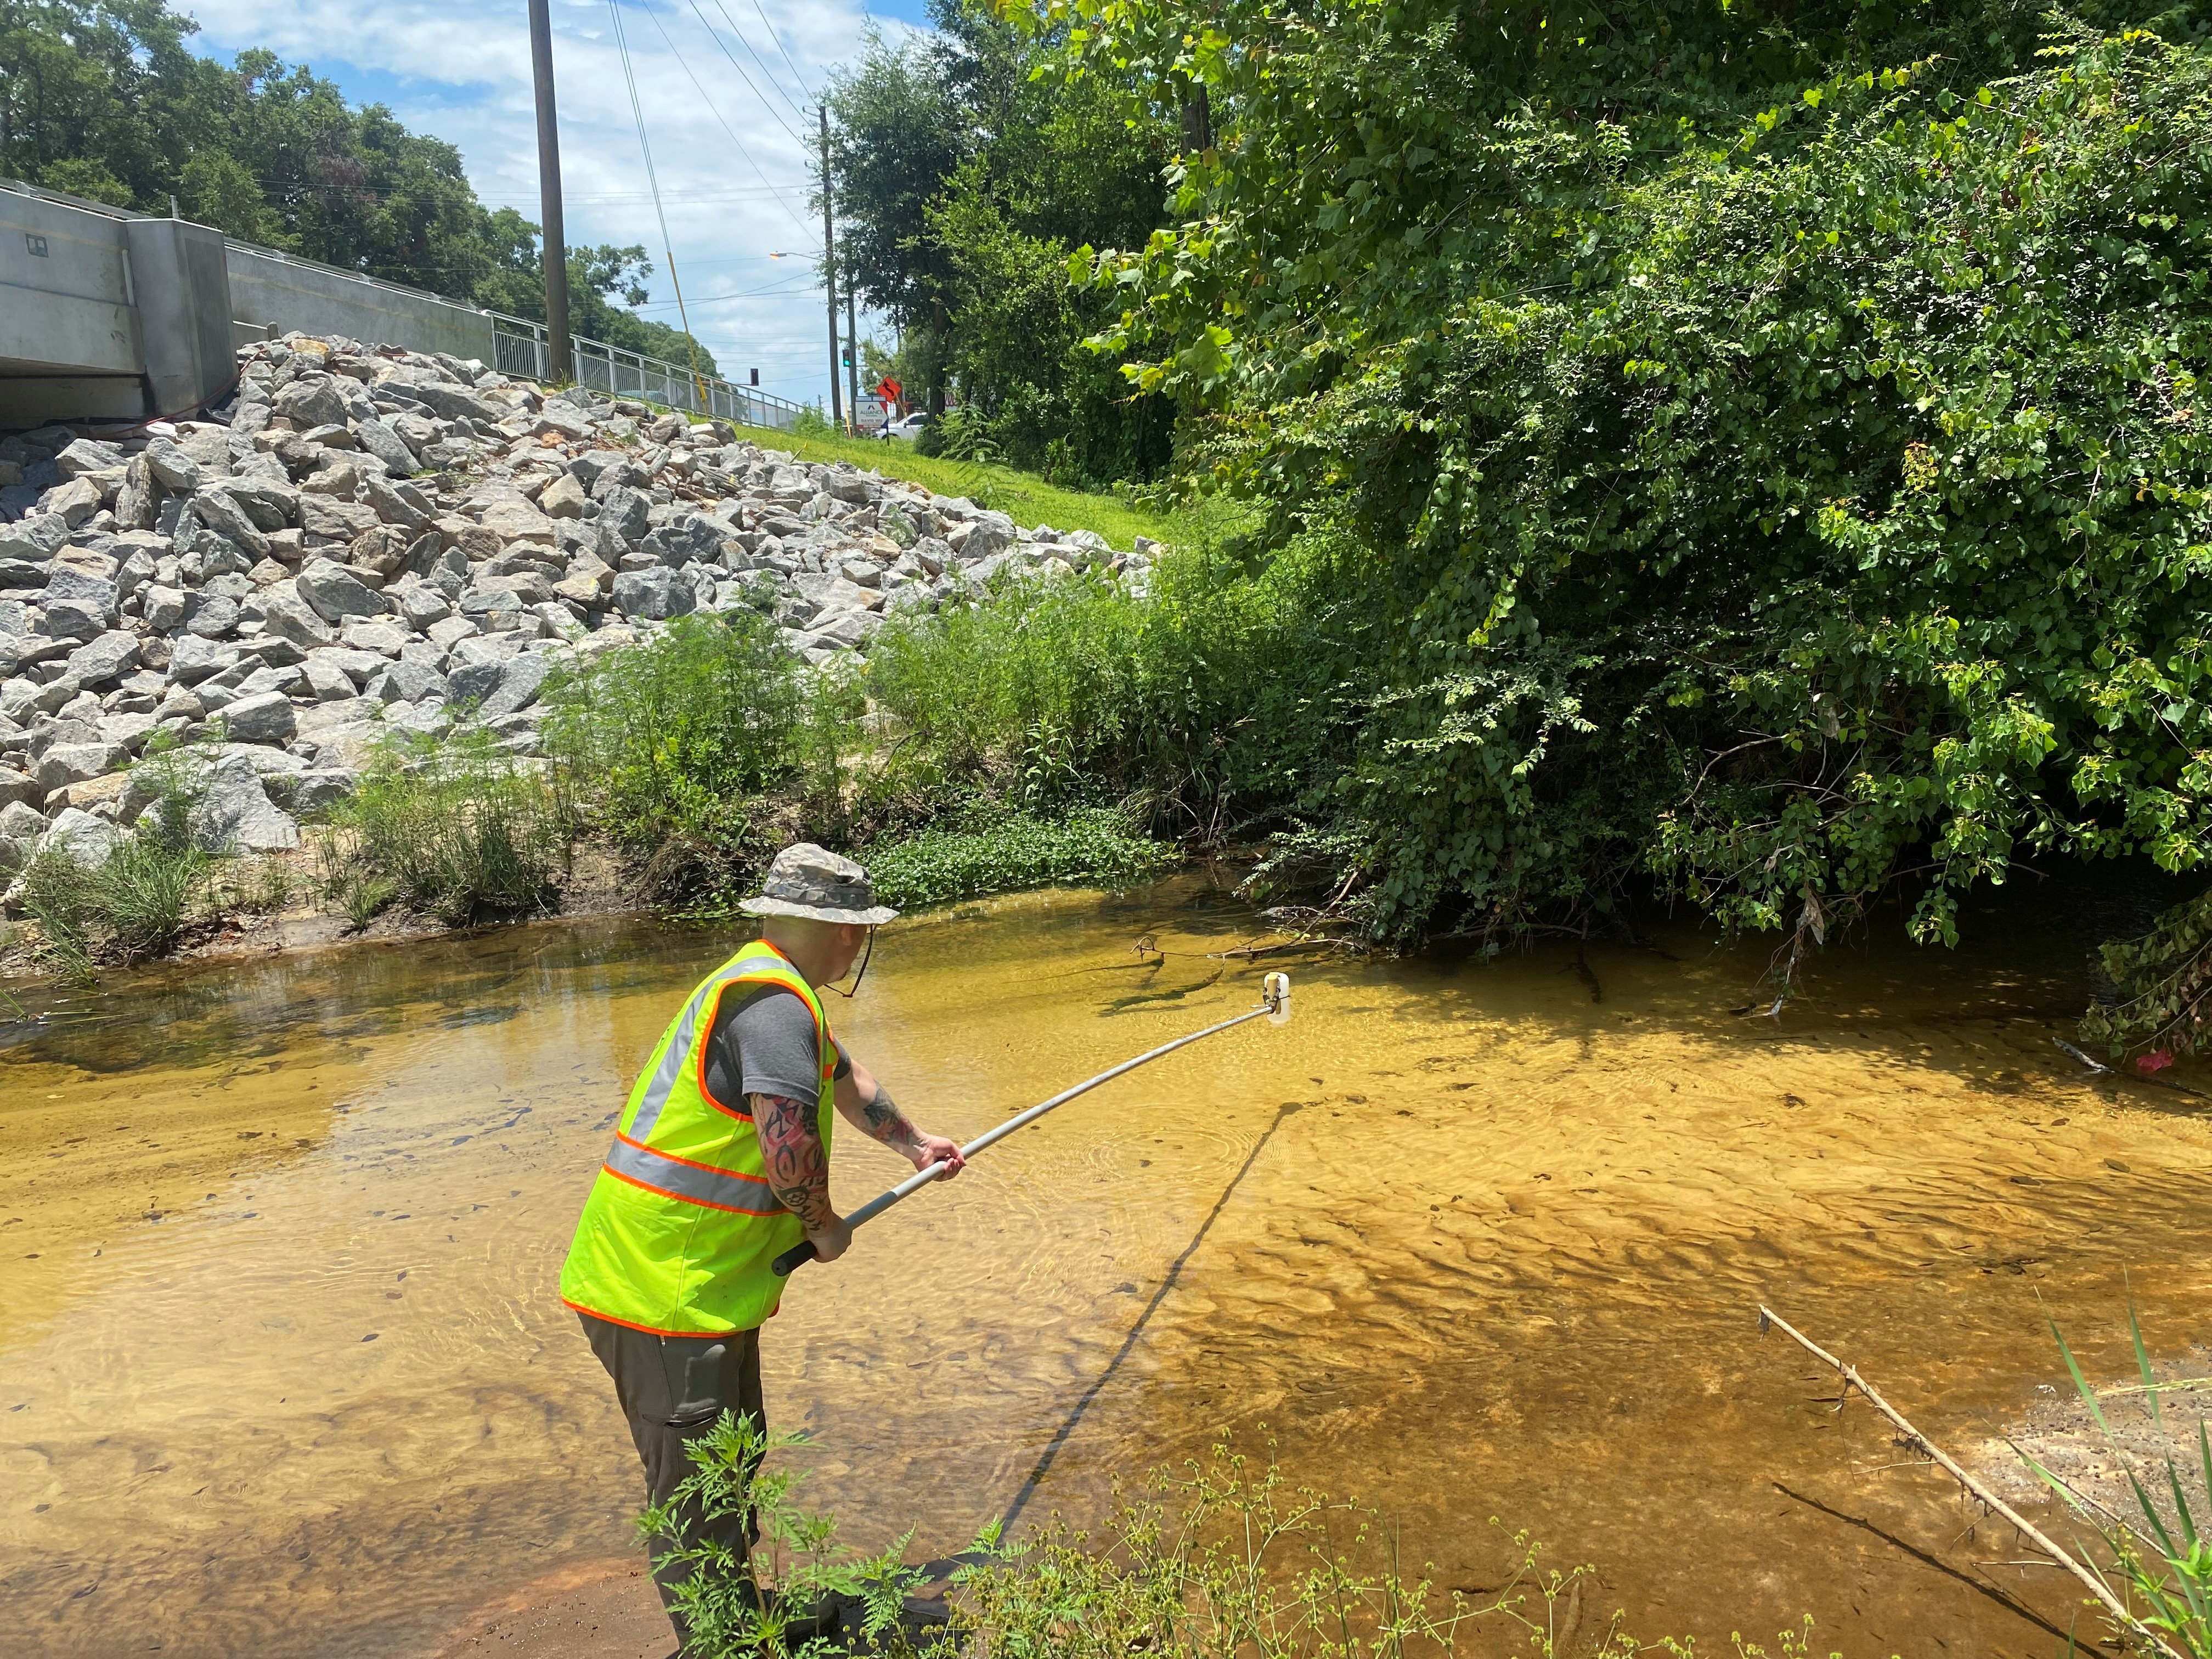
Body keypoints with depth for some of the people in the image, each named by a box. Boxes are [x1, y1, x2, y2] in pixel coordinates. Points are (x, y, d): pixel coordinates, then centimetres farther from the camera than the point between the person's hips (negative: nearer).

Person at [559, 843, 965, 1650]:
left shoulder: (765, 985, 15)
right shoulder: (777, 1001, -20)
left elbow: (844, 1077, 32)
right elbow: (789, 1141, -31)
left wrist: (914, 1144, 45)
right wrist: (825, 1226, -11)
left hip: (704, 1280, 11)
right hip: (664, 1290, -11)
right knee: (696, 1493, 0)